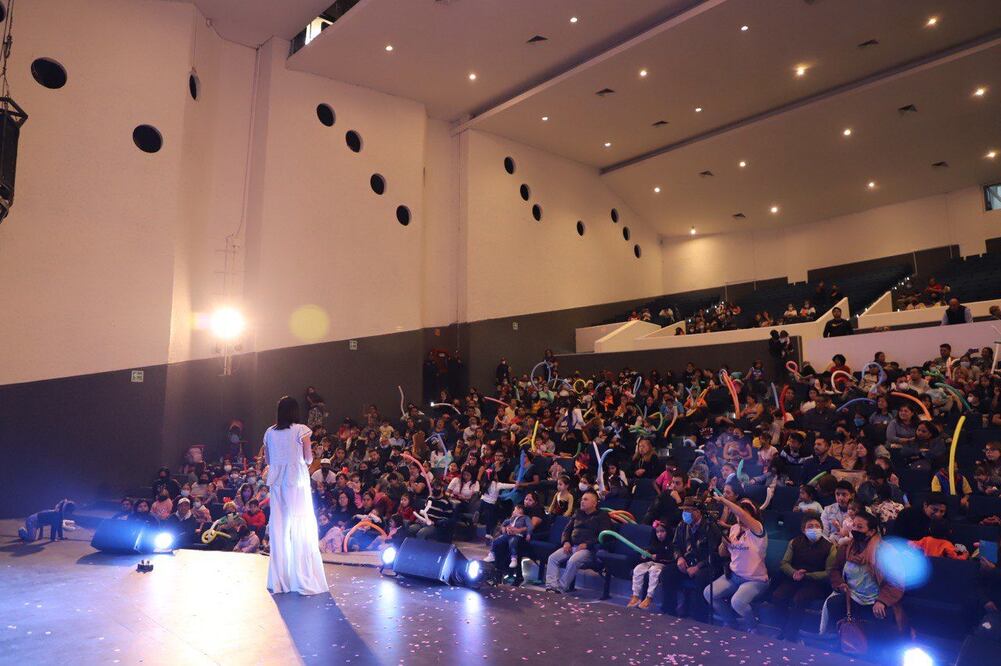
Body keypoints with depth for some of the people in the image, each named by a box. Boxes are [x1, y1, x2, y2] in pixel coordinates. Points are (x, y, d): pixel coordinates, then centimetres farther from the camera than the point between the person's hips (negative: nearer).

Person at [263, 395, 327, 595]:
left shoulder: (270, 432, 5)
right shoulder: (301, 430, -7)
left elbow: (267, 460, 10)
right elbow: (309, 459, -6)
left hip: (277, 482, 4)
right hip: (297, 481, -4)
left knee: (279, 528, 10)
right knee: (302, 529, 1)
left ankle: (279, 579, 17)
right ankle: (303, 579, 2)